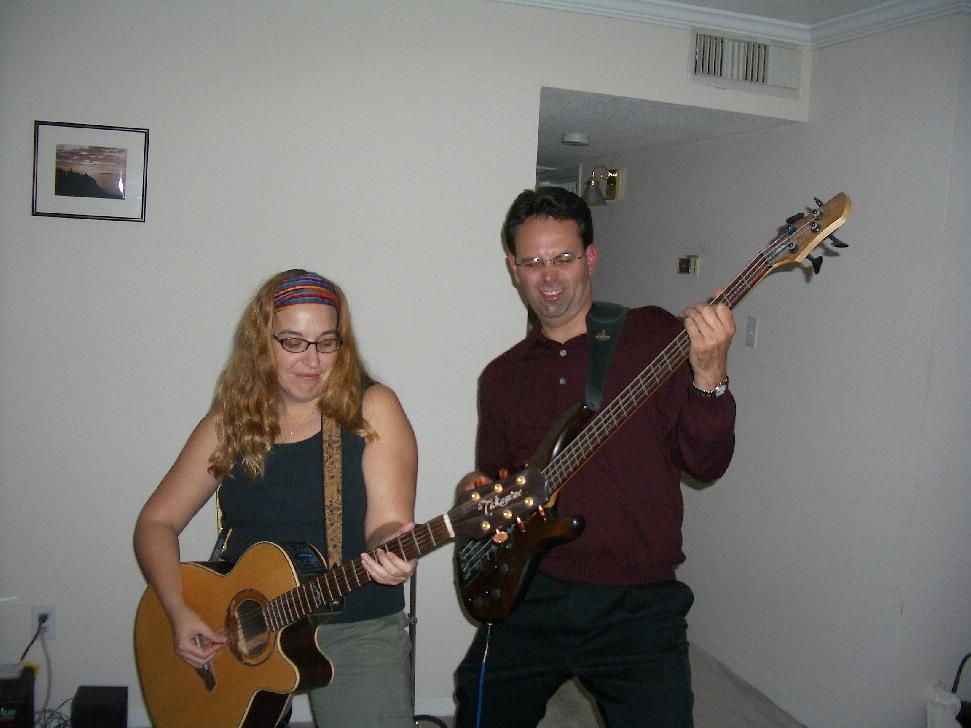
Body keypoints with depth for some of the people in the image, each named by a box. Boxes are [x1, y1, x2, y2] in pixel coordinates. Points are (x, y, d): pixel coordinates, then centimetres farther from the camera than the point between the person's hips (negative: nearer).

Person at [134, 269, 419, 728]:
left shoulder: (371, 410, -4)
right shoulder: (229, 424, 4)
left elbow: (386, 522, -12)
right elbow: (156, 522, 7)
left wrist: (391, 548, -35)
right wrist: (177, 611, -6)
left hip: (356, 629, -2)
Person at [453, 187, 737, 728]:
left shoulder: (653, 334, -2)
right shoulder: (502, 377, 9)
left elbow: (706, 463, -7)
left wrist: (709, 376, -23)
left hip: (636, 605, -3)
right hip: (530, 597, 4)